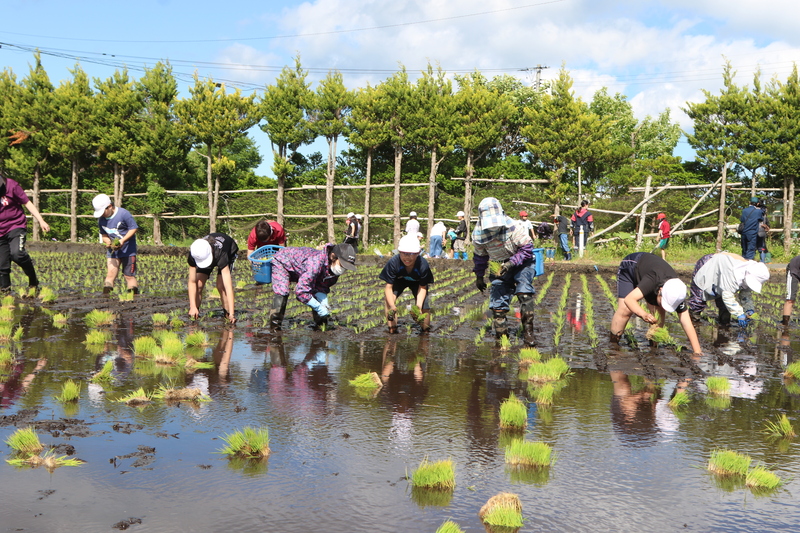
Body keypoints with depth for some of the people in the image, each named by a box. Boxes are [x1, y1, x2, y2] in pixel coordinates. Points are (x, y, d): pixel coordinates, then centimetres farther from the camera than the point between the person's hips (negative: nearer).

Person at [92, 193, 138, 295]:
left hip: (128, 250, -4)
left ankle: (134, 294, 6)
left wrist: (122, 240, -21)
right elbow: (103, 234, 16)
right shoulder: (101, 219, 5)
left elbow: (134, 228, -10)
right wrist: (108, 242, -6)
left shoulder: (123, 213, -13)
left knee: (129, 275, -2)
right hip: (112, 251, 4)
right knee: (110, 273, -7)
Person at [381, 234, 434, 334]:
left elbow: (422, 287, -22)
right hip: (399, 281, 0)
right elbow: (388, 287, -32)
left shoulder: (423, 265, -35)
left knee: (424, 305, -14)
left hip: (417, 282, 0)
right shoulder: (393, 262, -37)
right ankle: (392, 330, -13)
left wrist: (419, 305, -38)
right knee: (388, 298, -25)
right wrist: (392, 306, -47)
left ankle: (426, 331, 14)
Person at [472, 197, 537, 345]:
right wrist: (479, 276, 12)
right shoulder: (478, 233, -12)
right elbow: (480, 256, 6)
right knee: (498, 298, -3)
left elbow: (527, 249, -19)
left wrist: (511, 263, -31)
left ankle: (528, 331, -19)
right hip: (500, 267, 4)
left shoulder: (513, 228, -26)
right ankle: (501, 334, 12)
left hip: (521, 263, -3)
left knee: (524, 293, -24)